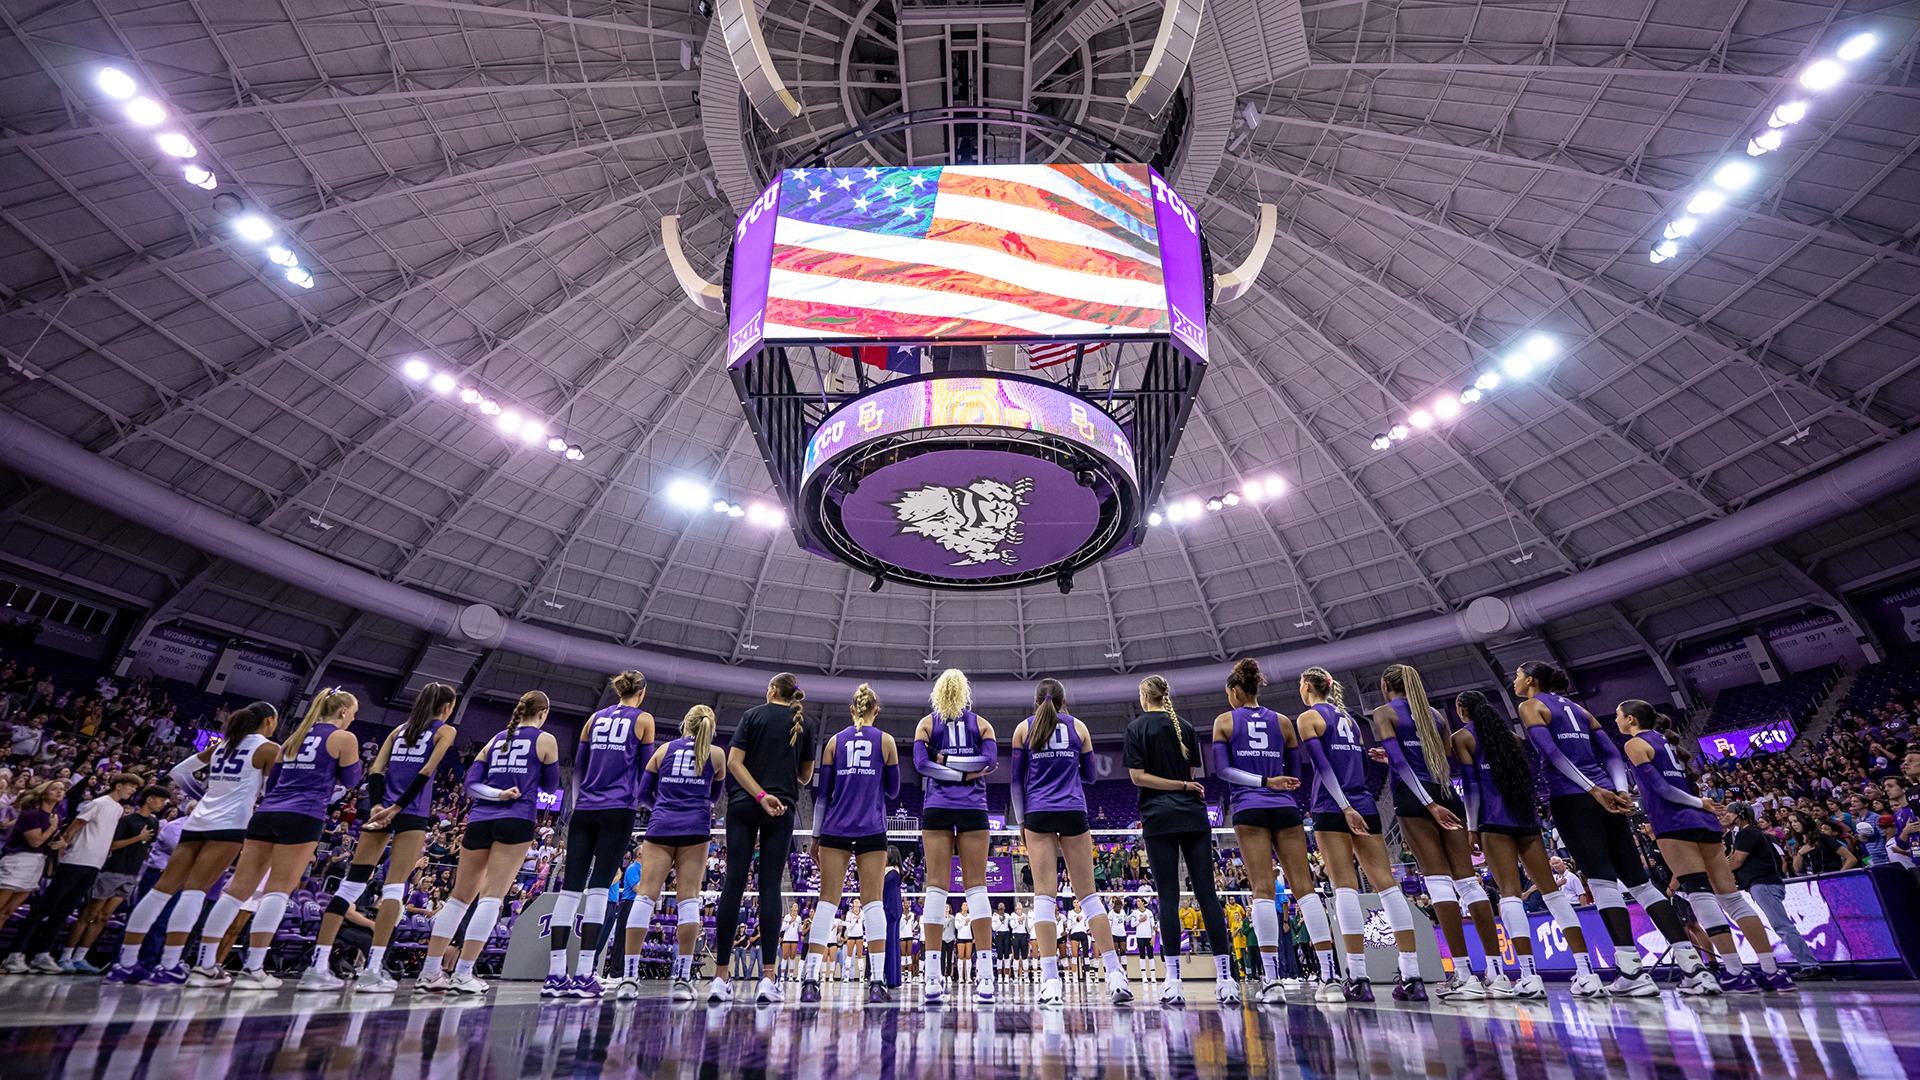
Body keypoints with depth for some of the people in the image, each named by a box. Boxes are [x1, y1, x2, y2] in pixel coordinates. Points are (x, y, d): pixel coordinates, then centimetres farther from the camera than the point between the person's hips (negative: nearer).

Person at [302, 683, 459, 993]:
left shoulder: (399, 729, 20)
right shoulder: (445, 731, 3)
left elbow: (376, 769, 8)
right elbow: (426, 772, -10)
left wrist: (375, 805, -3)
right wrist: (397, 807, -9)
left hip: (381, 808, 5)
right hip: (411, 813, -5)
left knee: (352, 883, 7)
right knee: (395, 886, -4)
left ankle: (318, 967, 5)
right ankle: (373, 971, -6)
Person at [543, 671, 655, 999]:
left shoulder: (595, 718, 15)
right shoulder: (643, 719, 3)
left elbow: (578, 767, 16)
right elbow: (646, 768, 5)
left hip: (584, 809, 4)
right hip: (619, 809, -4)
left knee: (571, 886, 3)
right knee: (599, 887, -5)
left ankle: (555, 974, 2)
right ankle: (583, 976, -7)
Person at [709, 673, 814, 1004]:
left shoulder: (753, 715, 7)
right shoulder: (804, 723, 9)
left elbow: (733, 762, -5)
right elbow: (806, 776, 12)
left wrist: (761, 796, -12)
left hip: (742, 805, 0)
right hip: (782, 809, 0)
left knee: (734, 883, 1)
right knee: (770, 886, 0)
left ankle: (720, 977, 3)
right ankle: (768, 978, -4)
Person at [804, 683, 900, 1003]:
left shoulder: (835, 741, 8)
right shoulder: (886, 740, 4)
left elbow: (822, 792, 6)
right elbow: (893, 790, 10)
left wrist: (816, 836, 10)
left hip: (835, 829, 1)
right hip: (872, 830, -1)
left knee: (827, 900, 2)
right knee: (872, 901, 0)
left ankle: (810, 980, -3)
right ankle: (877, 982, -3)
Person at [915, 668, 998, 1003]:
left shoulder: (926, 723, 8)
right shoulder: (981, 723, 9)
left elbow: (921, 763, -6)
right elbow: (989, 760, -6)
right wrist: (969, 772, -4)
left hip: (937, 810, 0)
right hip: (974, 810, 0)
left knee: (937, 887, 0)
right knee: (976, 887, 2)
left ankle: (933, 977, -3)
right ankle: (985, 976, -3)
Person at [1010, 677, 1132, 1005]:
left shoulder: (1023, 728, 7)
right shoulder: (1079, 727, 9)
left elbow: (1017, 780, 6)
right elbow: (1090, 776, 13)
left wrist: (1021, 823, 12)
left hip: (1037, 814, -1)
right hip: (1074, 813, 1)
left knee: (1045, 893, -2)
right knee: (1088, 893, 5)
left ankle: (1050, 980, -8)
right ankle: (1115, 975, 1)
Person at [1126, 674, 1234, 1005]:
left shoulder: (1137, 727, 0)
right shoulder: (1185, 727, 12)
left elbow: (1137, 777, -9)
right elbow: (1191, 776, 14)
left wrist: (1184, 787, -6)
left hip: (1160, 817, -4)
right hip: (1194, 815, 4)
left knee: (1168, 897, -2)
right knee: (1207, 893, 4)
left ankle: (1173, 981, -2)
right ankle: (1225, 978, 4)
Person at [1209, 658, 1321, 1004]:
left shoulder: (1224, 721, 5)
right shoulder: (1283, 721, 12)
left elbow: (1221, 768, -3)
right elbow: (1297, 772, 12)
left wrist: (1264, 781, -6)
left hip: (1249, 809, -2)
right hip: (1286, 808, 3)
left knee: (1263, 889, -5)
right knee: (1304, 886, 3)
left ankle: (1271, 979, -10)